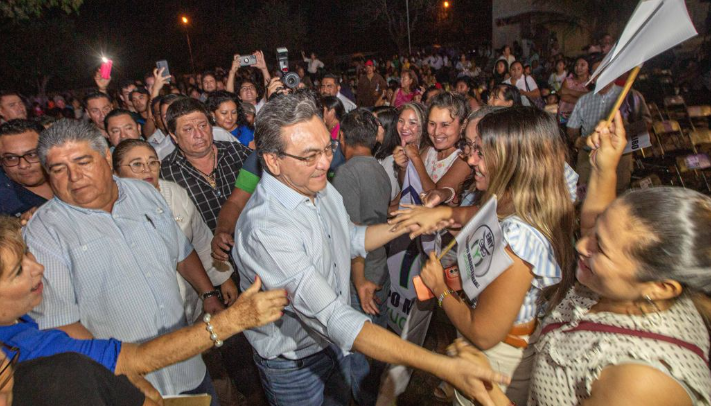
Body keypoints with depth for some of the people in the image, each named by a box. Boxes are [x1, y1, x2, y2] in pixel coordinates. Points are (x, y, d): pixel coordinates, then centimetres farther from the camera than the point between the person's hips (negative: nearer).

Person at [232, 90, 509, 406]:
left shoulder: (320, 188, -8)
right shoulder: (264, 228, -35)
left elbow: (351, 240, 7)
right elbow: (331, 317, -40)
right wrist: (438, 365, -44)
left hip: (331, 341, 6)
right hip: (293, 365, -6)